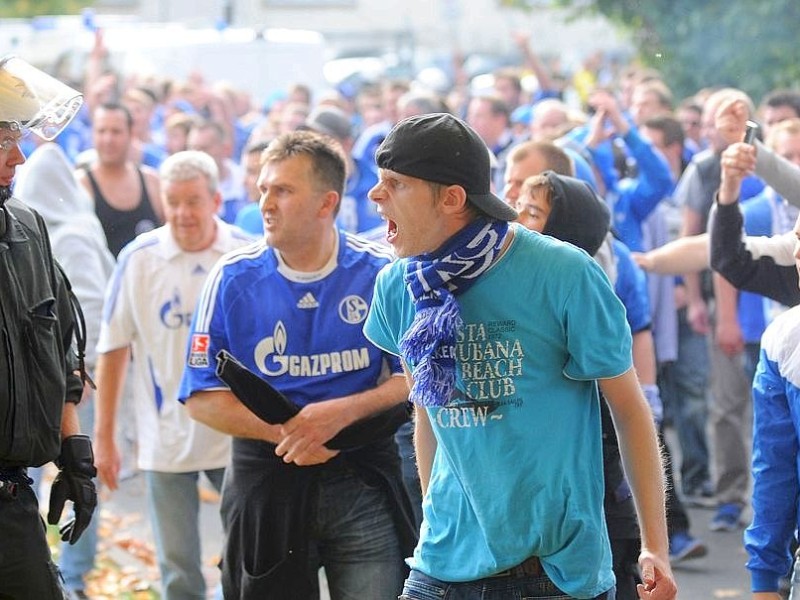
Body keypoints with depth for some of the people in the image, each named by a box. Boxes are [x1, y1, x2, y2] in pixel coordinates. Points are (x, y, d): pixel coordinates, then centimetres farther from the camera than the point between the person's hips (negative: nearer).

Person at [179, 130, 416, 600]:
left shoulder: (381, 274, -3)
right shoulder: (234, 279, -2)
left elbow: (413, 379, -2)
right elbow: (202, 397, -2)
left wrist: (342, 412, -18)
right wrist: (285, 432, -14)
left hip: (363, 480, 0)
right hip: (267, 484, 1)